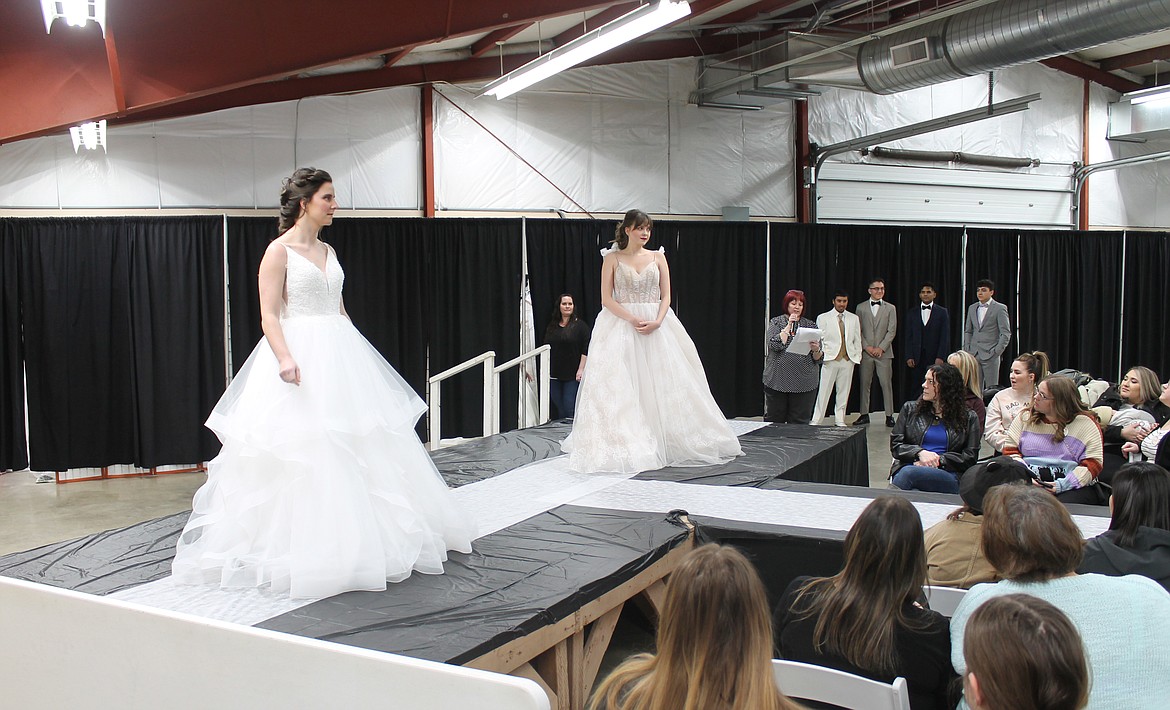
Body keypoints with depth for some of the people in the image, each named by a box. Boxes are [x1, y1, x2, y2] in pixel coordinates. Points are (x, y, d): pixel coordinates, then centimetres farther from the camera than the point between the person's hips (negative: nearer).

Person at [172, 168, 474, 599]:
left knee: (360, 447, 10)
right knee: (302, 453, -4)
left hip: (339, 357, 8)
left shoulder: (327, 251, 14)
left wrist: (354, 355, 18)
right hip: (301, 360, -8)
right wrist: (285, 359, -27)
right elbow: (269, 315, -13)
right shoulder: (279, 250, -7)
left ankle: (356, 542, 23)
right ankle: (301, 550, 7)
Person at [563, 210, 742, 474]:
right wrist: (632, 319, -16)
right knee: (622, 387, -7)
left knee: (661, 382, 2)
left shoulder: (658, 257, 10)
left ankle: (663, 444, 10)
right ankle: (623, 446, -4)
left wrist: (657, 322, -12)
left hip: (657, 326, 3)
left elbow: (666, 296, 6)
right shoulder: (612, 258, 3)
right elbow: (607, 299, -3)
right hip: (621, 324, -3)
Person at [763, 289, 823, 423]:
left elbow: (819, 359, 6)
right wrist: (789, 326, -9)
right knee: (774, 421, 5)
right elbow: (775, 345, -11)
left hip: (804, 383, 1)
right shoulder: (776, 322, 8)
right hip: (778, 381, -1)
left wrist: (816, 350, -15)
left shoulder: (811, 325, 11)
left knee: (800, 423, 1)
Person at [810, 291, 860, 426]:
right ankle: (815, 421, -2)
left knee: (844, 392, 6)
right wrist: (820, 354, -8)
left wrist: (857, 356, 7)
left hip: (848, 360, 3)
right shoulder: (823, 318, 5)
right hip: (830, 359, -3)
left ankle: (839, 420, 15)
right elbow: (819, 339, 3)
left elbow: (857, 340, 16)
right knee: (823, 391, -6)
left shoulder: (854, 319, 14)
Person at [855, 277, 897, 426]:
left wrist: (881, 348, -9)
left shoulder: (890, 308, 7)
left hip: (884, 353, -1)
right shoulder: (861, 307, 8)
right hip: (866, 352, 1)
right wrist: (866, 347, -7)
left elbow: (891, 331, 1)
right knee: (865, 384, 3)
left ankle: (889, 416, 1)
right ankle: (864, 414, 10)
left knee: (886, 384, -3)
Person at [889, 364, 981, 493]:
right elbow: (895, 444, 14)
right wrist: (920, 453, -6)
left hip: (947, 475, -2)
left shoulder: (968, 418, 17)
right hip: (908, 466, 2)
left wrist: (937, 460, -6)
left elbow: (970, 457, 8)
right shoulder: (910, 409, 21)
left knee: (908, 473, -38)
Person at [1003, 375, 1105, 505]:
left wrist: (1062, 485, -16)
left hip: (1073, 487, -2)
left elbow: (1093, 463, -2)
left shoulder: (1085, 424, 4)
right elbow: (1010, 450, 11)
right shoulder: (1025, 418, 15)